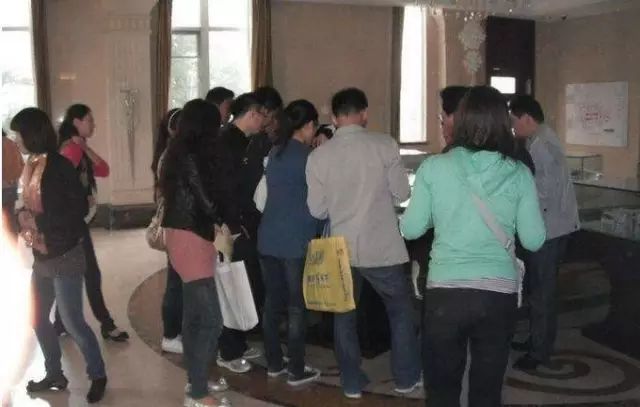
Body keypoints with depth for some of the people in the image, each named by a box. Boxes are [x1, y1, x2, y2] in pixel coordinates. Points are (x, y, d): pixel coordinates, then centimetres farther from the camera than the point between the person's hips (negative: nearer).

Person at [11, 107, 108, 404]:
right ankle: (55, 374, 33)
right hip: (41, 256, 8)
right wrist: (22, 217, -3)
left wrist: (39, 222, -19)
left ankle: (98, 375, 18)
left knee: (72, 322, -1)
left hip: (64, 255, -8)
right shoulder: (31, 166, 7)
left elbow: (79, 207, -19)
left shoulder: (58, 165, -15)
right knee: (38, 319, 15)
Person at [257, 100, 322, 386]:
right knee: (297, 306, 2)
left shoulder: (274, 152, 11)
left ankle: (274, 363, 22)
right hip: (296, 241, -7)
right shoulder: (307, 156, -10)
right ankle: (296, 371, 9)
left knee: (272, 302, 12)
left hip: (268, 238, 7)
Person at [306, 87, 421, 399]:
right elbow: (401, 193, -6)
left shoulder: (318, 156, -6)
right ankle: (406, 377, 25)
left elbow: (317, 210, -2)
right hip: (382, 246, -2)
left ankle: (352, 382, 25)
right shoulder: (384, 145, -11)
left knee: (344, 314, 17)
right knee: (400, 309, 17)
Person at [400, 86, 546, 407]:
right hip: (499, 293, 1)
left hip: (445, 291, -1)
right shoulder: (519, 174, -4)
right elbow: (534, 240, -1)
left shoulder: (433, 167, -7)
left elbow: (410, 229, -1)